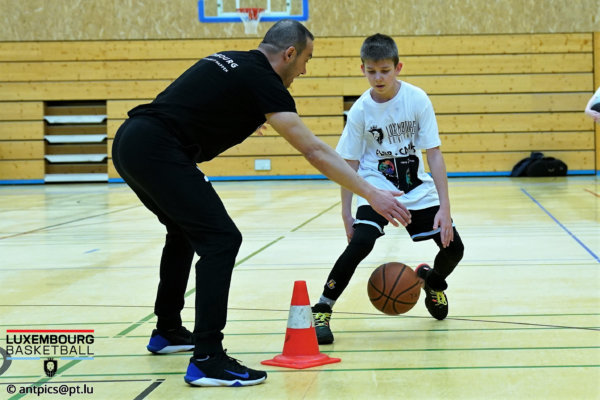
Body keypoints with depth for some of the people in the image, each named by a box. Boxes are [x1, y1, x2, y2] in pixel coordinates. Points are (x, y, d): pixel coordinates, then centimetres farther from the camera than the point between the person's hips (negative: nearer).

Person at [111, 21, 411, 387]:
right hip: (156, 150, -10)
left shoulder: (230, 62, 19)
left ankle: (167, 332, 38)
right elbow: (315, 151, -11)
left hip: (129, 141, 10)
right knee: (221, 239, -9)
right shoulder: (262, 81, -6)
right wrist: (371, 194, -11)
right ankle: (207, 360, -12)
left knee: (184, 231, 28)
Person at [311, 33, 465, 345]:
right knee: (361, 241, -28)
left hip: (417, 188, 2)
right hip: (377, 188, -2)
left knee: (453, 247, -4)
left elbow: (434, 154, -12)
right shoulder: (360, 110, -13)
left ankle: (433, 280, 33)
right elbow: (350, 164, -4)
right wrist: (346, 213, -8)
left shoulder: (417, 99, -13)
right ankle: (322, 309, -16)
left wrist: (444, 207, -17)